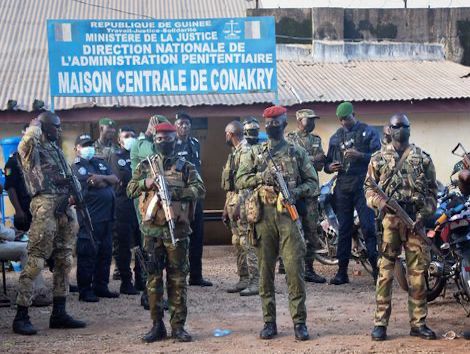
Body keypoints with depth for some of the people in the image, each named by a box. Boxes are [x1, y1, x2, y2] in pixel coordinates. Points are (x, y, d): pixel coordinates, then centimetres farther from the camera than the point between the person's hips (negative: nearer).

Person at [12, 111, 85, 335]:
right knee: (35, 260, -11)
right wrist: (36, 125, -7)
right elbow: (28, 139, -28)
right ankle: (21, 316, -9)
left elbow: (70, 177, 27)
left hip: (65, 207, 8)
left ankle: (59, 313, 16)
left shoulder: (56, 149, 21)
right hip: (45, 206, -8)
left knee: (64, 261, 9)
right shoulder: (33, 148, -3)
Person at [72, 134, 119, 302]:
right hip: (89, 217, -7)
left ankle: (101, 287, 21)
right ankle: (85, 291, 1)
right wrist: (107, 181, -3)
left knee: (105, 253, 12)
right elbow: (92, 185, -16)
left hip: (107, 215, 7)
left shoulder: (100, 163, 19)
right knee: (87, 255, -4)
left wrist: (101, 178, -12)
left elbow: (115, 179, 5)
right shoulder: (76, 167, -3)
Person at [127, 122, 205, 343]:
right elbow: (130, 189, 5)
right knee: (153, 277, 4)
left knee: (178, 278, 1)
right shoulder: (145, 166, 12)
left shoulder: (185, 167, 5)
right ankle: (157, 325, 11)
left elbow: (200, 189, -6)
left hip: (177, 229, -2)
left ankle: (178, 326, 6)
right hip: (151, 230, 2)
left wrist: (175, 192, -17)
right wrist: (146, 183, -14)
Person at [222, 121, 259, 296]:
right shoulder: (235, 152, 18)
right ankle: (244, 279, 17)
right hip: (232, 202, 10)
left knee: (247, 242, -10)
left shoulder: (245, 151, -12)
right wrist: (226, 207, 20)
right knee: (238, 243, 12)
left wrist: (239, 205, -23)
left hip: (241, 203, -10)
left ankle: (255, 281, -9)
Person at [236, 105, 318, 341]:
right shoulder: (255, 154, 12)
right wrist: (261, 176, -11)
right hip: (263, 215, 2)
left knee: (295, 269, -6)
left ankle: (299, 322, 1)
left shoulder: (297, 153, 8)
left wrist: (296, 191, -12)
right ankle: (269, 322, 12)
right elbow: (239, 181, 6)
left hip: (288, 214, -2)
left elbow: (313, 182, 7)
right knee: (265, 270, 5)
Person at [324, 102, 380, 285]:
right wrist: (330, 167, -2)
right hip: (343, 186, 4)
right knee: (344, 230, 6)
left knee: (369, 227, -9)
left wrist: (360, 155, -19)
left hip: (363, 185, -4)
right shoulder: (336, 137, 17)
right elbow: (327, 162, 21)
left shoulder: (368, 132, 3)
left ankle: (377, 268, -5)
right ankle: (342, 271, 9)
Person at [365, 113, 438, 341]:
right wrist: (378, 201, -12)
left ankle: (418, 323, 10)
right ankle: (380, 323, 2)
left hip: (415, 220, 1)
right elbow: (369, 186, 9)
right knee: (385, 271, -3)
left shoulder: (422, 158, 10)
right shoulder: (379, 158, 9)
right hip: (389, 218, -1)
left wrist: (424, 214, -5)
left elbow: (432, 190, 8)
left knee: (418, 272, 2)